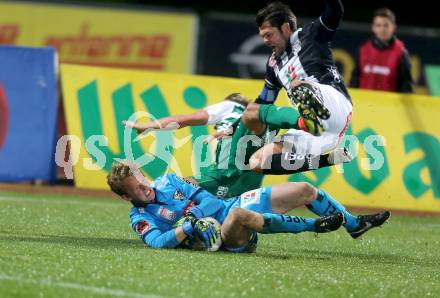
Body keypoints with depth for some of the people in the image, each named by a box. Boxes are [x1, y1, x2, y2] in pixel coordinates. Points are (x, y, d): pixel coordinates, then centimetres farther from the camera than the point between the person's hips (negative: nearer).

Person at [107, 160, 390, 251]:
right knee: (240, 216, -44)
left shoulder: (167, 181, 10)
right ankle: (313, 226, -27)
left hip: (234, 204, 7)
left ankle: (355, 224, 26)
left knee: (305, 190, 5)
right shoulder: (141, 218, -5)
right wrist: (190, 227, -35)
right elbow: (157, 241, -24)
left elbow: (207, 197, 4)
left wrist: (196, 214, -16)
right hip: (227, 237, -7)